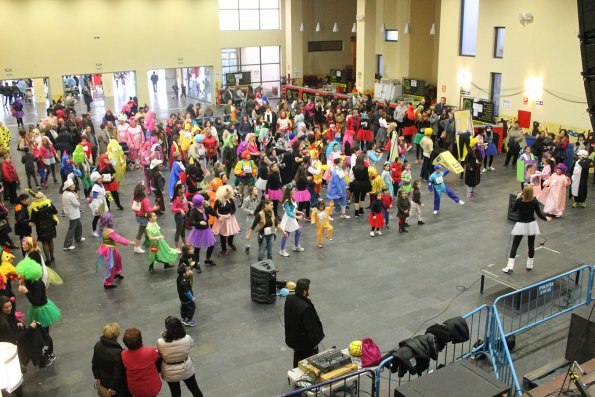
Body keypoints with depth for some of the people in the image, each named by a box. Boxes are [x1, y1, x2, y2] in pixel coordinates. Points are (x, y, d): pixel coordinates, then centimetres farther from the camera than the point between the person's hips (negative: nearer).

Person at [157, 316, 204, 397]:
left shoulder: (161, 343, -30)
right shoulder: (187, 339, -27)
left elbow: (160, 354, -8)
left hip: (170, 373, 0)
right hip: (186, 369, 0)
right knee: (194, 389, 25)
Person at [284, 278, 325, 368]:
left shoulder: (289, 299, -9)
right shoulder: (306, 308, -35)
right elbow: (310, 328, -26)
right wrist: (314, 342, -9)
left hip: (293, 338, 8)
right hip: (305, 343, -8)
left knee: (297, 361, 26)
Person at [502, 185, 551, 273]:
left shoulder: (519, 200, -15)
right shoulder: (534, 201, -13)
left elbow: (513, 209, 2)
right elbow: (539, 214, -6)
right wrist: (546, 218, 13)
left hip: (521, 225, -1)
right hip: (531, 225, 1)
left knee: (514, 245, 2)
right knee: (531, 245, 17)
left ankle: (510, 267, -6)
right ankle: (529, 265, 27)